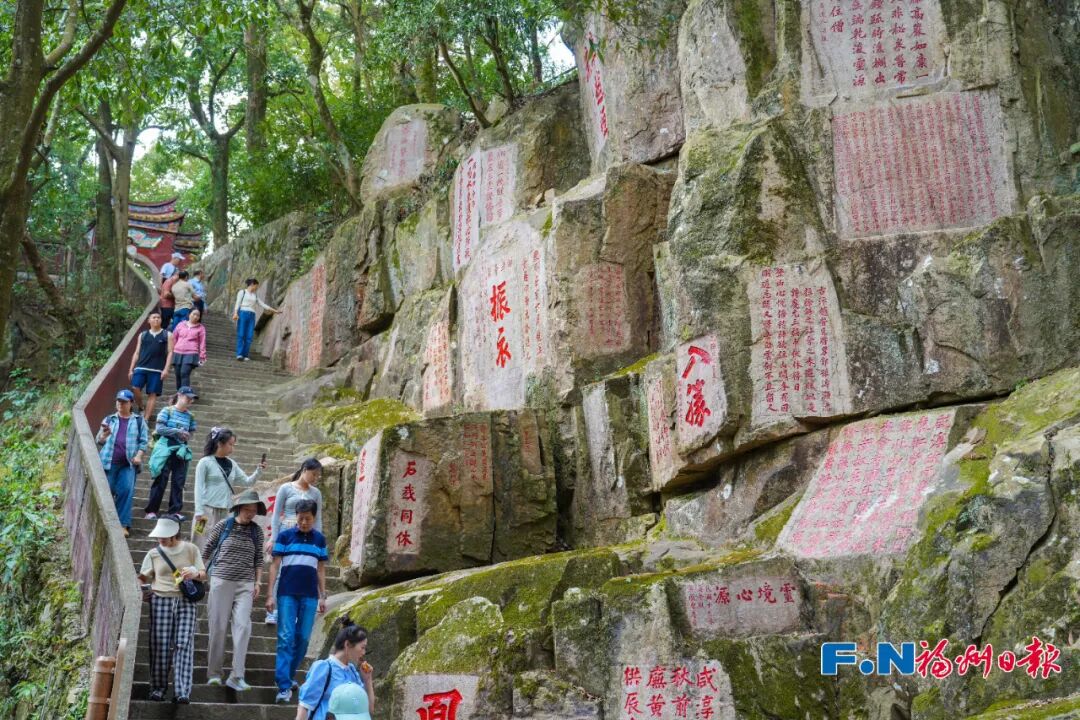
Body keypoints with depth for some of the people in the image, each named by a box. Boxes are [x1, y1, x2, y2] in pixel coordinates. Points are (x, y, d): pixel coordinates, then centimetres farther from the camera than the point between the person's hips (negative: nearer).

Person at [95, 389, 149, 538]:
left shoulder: (138, 421, 9)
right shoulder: (109, 419, 13)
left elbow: (144, 441, 7)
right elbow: (100, 441, 12)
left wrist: (139, 456, -9)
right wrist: (105, 433, -10)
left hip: (128, 464, -1)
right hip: (109, 462, 2)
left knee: (126, 491, -11)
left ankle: (124, 524, -6)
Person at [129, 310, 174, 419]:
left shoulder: (167, 335, 6)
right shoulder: (143, 335, 13)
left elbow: (170, 353, 2)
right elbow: (136, 353, 15)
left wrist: (166, 369, -8)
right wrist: (131, 369, 9)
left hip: (157, 370, -2)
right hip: (141, 368, 2)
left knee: (152, 394, -2)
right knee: (135, 389, -14)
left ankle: (146, 418, 3)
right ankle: (142, 408, 10)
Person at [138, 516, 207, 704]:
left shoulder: (190, 550, 5)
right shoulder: (154, 554, 6)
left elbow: (203, 574, 9)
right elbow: (143, 577, 13)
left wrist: (194, 574, -12)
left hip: (185, 601, -1)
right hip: (160, 600, 1)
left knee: (183, 645, -8)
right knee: (160, 645, -1)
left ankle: (182, 692, -10)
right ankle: (158, 687, 12)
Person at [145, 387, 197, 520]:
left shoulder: (189, 416, 9)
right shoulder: (167, 411, -3)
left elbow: (191, 433, 13)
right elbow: (159, 428, -11)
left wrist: (187, 435, -9)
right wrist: (178, 431, -18)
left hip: (181, 452, 4)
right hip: (166, 450, -4)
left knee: (179, 482, 2)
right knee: (161, 481, -3)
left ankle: (175, 511, 8)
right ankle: (151, 510, 3)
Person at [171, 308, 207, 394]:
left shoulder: (201, 328, 5)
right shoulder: (181, 324, 11)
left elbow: (202, 343, 4)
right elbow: (174, 338, 17)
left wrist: (202, 357, 0)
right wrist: (171, 351, 17)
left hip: (191, 354, -3)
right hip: (178, 353, 3)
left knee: (184, 374, -19)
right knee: (178, 375, 5)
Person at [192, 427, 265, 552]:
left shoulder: (232, 464, 12)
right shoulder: (205, 462, -3)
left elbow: (247, 482, 15)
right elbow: (199, 488, -5)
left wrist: (259, 471, -2)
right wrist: (199, 512, -11)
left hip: (225, 512, 5)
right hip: (208, 510, -5)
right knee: (204, 546, -6)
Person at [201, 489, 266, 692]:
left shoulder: (257, 531, 7)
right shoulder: (223, 525, 1)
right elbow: (207, 551, 10)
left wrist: (258, 582, 6)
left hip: (245, 584, 2)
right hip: (221, 581, -1)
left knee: (243, 626, -10)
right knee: (218, 627, 2)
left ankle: (236, 676, -8)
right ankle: (214, 673, 12)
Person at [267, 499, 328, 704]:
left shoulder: (320, 539, 9)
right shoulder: (285, 536, 1)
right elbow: (275, 565, 1)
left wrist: (323, 596, 10)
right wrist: (271, 594, -4)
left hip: (309, 596, 3)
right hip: (287, 594, -3)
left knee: (303, 639, 6)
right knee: (286, 638, -7)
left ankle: (288, 676, 23)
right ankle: (284, 687, -9)